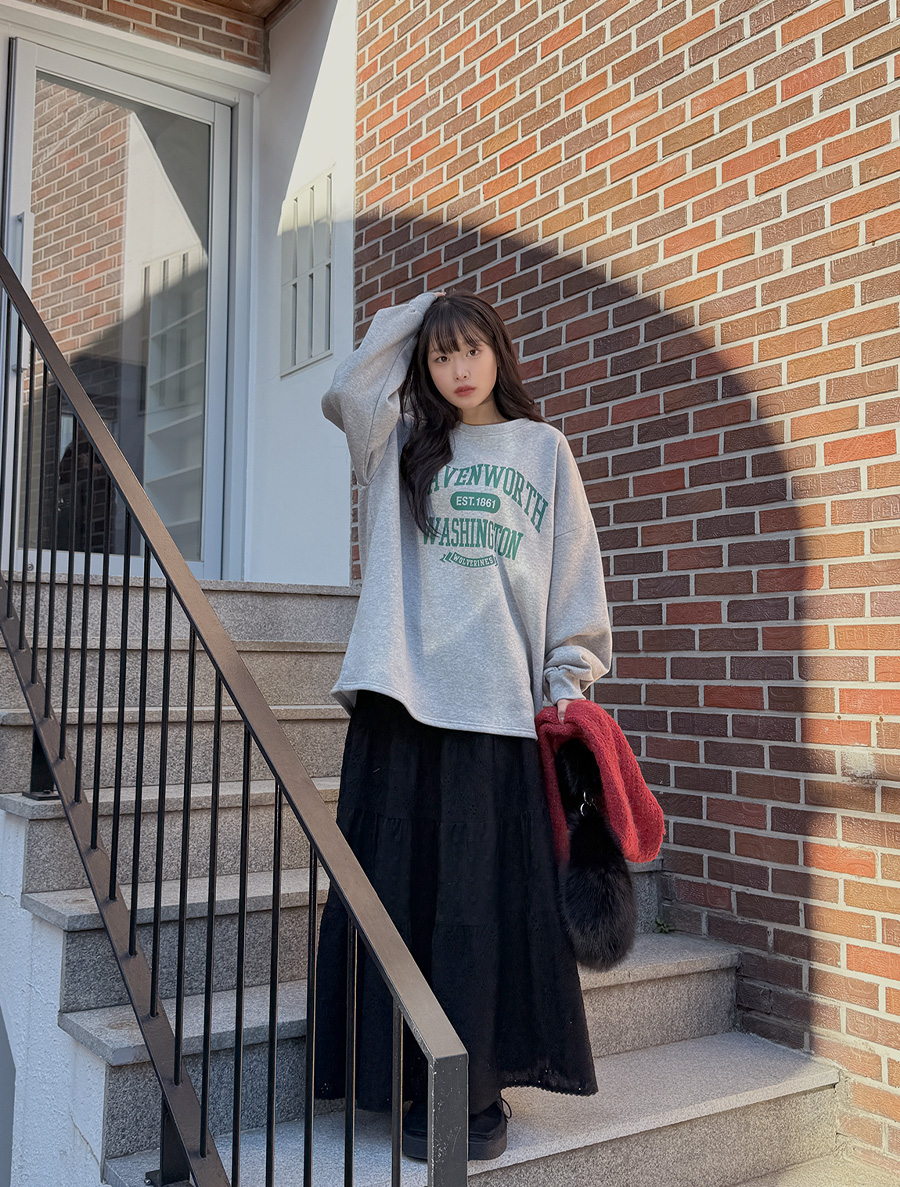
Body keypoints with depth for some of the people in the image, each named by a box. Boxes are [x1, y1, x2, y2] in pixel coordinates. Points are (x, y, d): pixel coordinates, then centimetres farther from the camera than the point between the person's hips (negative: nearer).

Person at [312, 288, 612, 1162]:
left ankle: (480, 1088, 12)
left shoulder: (543, 447, 13)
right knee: (404, 888, 2)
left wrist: (569, 679, 3)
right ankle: (419, 1091, 13)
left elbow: (574, 568, 10)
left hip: (502, 704, -1)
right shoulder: (401, 442, 16)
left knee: (491, 897, -1)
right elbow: (347, 391, -3)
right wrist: (409, 318, 10)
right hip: (403, 697, 1)